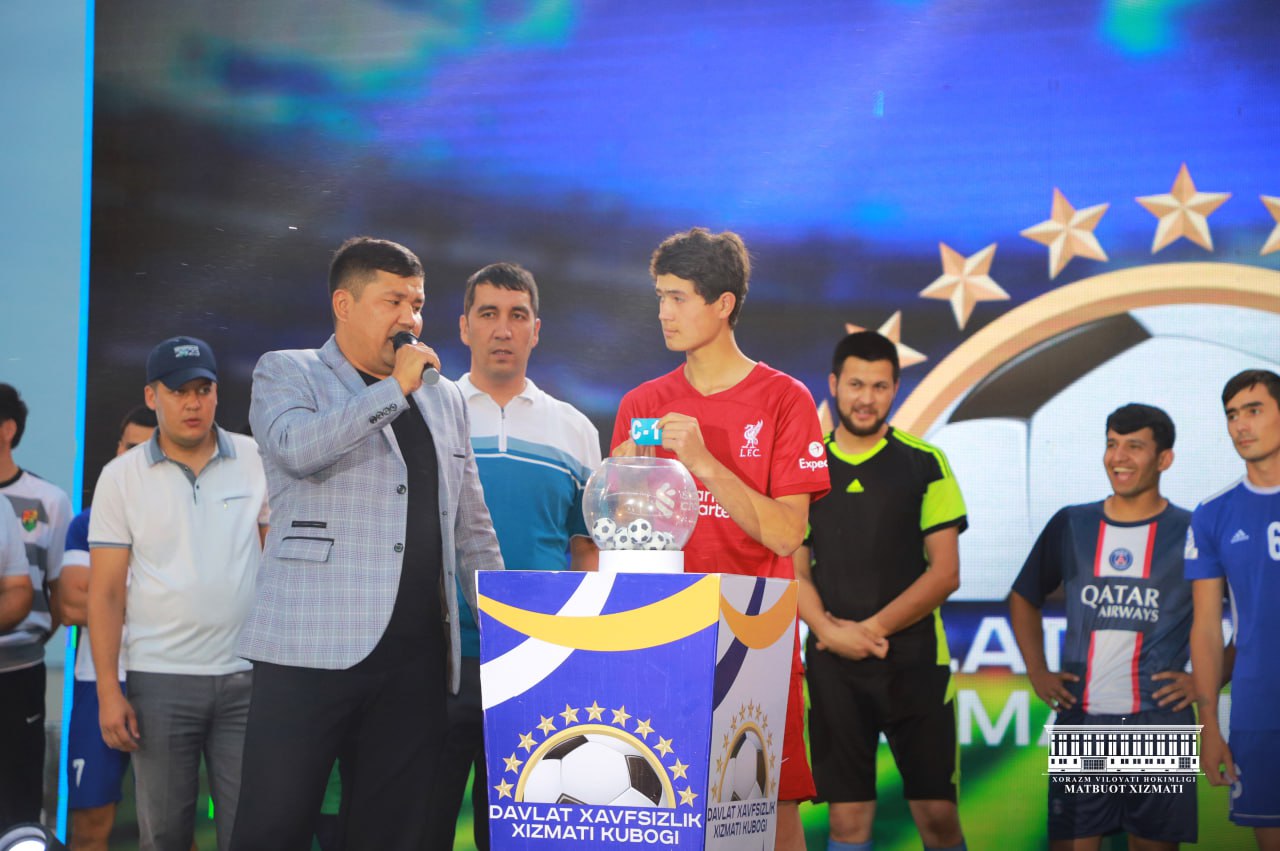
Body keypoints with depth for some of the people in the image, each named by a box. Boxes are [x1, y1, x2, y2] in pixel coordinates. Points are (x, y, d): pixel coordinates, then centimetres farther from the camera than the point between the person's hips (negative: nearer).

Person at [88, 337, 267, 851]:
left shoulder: (257, 460, 3)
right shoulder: (121, 476, 2)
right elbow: (105, 592, 2)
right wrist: (108, 691, -5)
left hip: (247, 676, 0)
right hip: (158, 679, 0)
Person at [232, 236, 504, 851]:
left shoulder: (444, 398, 20)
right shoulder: (287, 373, 6)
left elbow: (472, 529, 21)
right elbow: (297, 446, -17)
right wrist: (396, 386, -11)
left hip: (417, 656, 5)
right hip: (313, 649, -4)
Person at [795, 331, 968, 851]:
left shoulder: (924, 464, 2)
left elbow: (945, 572, -2)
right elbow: (795, 572, 7)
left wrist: (873, 629, -10)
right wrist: (831, 631, -11)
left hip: (914, 659, -1)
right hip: (832, 665, 1)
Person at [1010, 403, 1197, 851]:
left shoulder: (1191, 532, 0)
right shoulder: (1070, 525, 8)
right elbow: (1024, 598, 21)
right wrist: (1037, 673, 11)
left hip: (1159, 723, -2)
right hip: (1080, 720, 2)